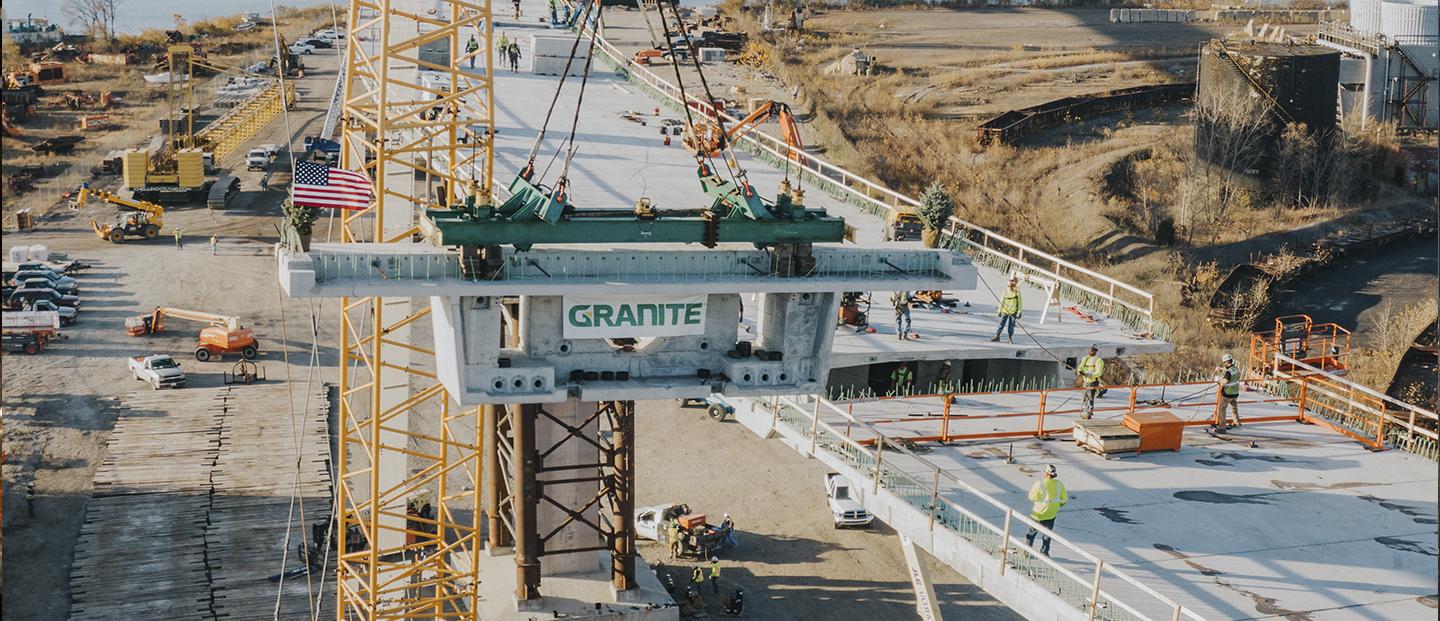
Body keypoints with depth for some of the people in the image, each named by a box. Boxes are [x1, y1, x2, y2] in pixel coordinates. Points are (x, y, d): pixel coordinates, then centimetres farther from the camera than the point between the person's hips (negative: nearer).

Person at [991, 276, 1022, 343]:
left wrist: (1019, 312, -3)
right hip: (1005, 311, 2)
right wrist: (1000, 310, 8)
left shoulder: (1017, 292, -4)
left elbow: (1019, 303, 0)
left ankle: (1010, 338, 14)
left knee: (1011, 326, 3)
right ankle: (997, 336, 5)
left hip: (1013, 312, -2)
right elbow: (1001, 301, 9)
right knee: (1001, 324, -1)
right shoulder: (1006, 291, 3)